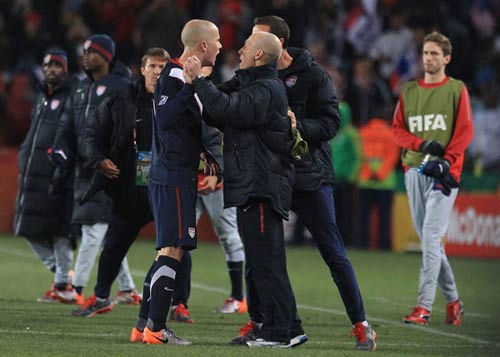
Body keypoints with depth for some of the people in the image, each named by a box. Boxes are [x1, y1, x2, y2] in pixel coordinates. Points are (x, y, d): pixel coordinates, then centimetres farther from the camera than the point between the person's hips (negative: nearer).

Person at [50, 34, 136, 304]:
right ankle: (128, 288, 18)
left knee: (94, 228, -12)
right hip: (85, 169, 8)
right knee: (108, 232, 11)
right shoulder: (81, 88, 18)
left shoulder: (120, 87, -6)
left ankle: (77, 289, -14)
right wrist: (61, 149, 1)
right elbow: (67, 124, 19)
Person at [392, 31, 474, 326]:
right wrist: (422, 144, -8)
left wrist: (445, 162, -16)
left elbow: (465, 132, -4)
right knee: (428, 240, 7)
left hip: (445, 172, -5)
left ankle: (424, 307, -18)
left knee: (431, 237, -15)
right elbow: (398, 130, 11)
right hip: (414, 169, 5)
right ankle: (452, 300, 20)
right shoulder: (409, 91, 14)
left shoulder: (457, 90, 2)